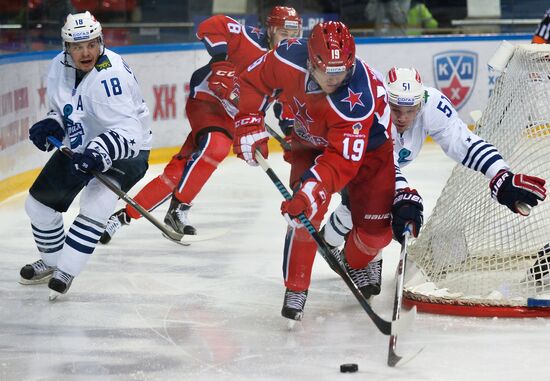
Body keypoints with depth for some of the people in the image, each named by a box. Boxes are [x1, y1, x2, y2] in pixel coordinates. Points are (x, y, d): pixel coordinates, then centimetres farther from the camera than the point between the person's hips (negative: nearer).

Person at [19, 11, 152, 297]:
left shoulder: (109, 75, -31)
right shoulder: (60, 67, -7)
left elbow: (127, 129, -37)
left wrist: (100, 152, -51)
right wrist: (51, 125, -10)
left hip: (125, 152, -8)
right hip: (78, 146, 8)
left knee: (96, 204, -31)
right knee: (39, 203, 11)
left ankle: (65, 272, -19)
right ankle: (51, 262, 36)